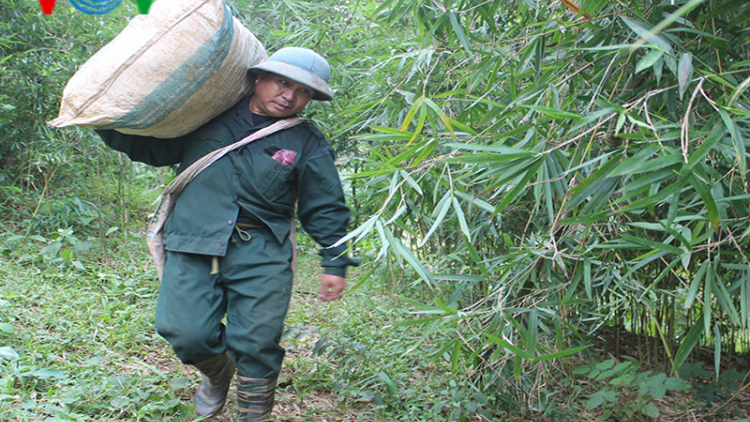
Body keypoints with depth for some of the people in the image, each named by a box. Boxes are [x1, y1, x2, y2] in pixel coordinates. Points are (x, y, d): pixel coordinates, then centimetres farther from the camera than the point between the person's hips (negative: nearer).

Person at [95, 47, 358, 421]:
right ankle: (217, 372, 30)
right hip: (192, 248, 1)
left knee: (256, 344, -4)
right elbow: (151, 148, 20)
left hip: (260, 253, -1)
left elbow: (326, 209, 11)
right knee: (186, 334, -5)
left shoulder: (308, 145, 8)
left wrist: (335, 262, 6)